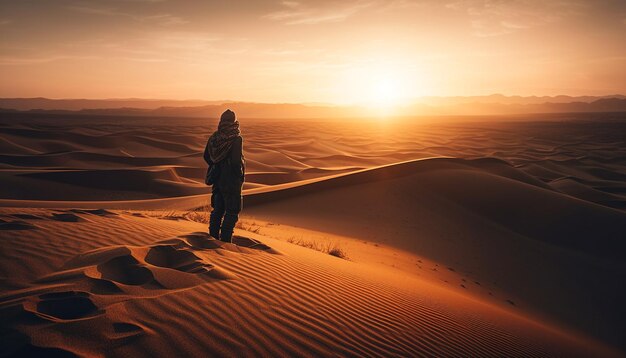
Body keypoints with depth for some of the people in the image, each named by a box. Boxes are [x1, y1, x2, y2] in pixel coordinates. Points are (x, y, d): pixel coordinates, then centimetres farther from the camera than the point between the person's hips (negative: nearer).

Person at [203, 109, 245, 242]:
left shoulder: (214, 137, 1)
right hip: (232, 180, -6)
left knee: (218, 209, 19)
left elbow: (207, 157, 10)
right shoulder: (236, 138, -18)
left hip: (217, 178, 6)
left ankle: (213, 237, 27)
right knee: (232, 212, 5)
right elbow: (237, 160, -24)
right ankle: (225, 240, 6)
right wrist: (241, 175, -7)